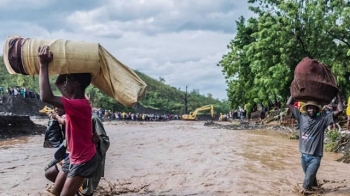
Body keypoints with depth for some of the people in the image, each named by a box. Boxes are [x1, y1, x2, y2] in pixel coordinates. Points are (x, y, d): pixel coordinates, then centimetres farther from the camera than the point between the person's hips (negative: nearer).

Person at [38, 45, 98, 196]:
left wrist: (44, 65, -34)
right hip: (74, 157, 10)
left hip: (84, 160, -10)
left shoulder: (80, 105, -28)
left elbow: (46, 97, -39)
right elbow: (58, 83, 18)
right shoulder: (76, 100, 1)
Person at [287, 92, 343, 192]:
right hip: (304, 155, 3)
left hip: (315, 156, -3)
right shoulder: (302, 117, 1)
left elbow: (339, 110, -11)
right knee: (310, 177, 22)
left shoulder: (323, 119, -5)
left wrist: (338, 96, -6)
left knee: (307, 181, -5)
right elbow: (289, 104, 3)